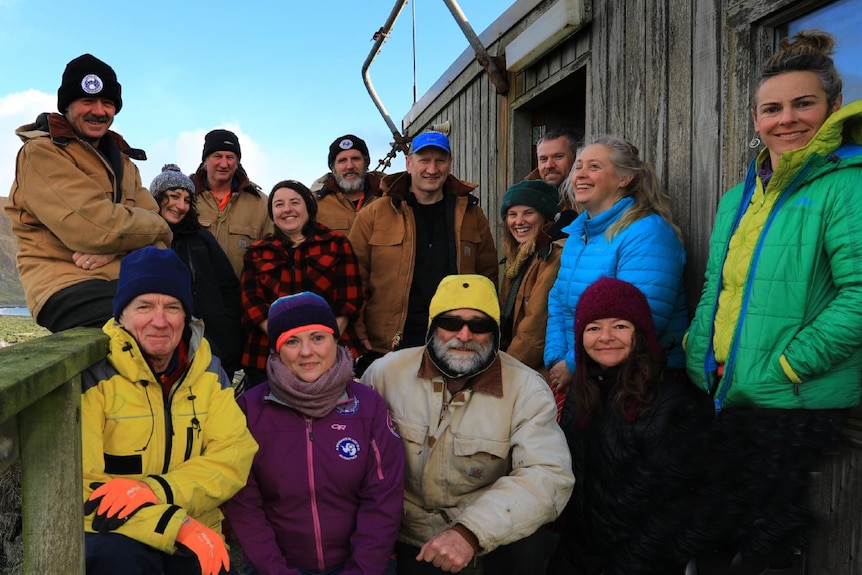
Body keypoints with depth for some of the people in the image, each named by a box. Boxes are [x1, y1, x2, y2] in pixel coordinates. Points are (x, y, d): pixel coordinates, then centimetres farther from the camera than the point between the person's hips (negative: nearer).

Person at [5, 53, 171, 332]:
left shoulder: (121, 160, 21)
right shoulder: (42, 153, -3)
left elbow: (152, 218, 6)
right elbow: (94, 227, -17)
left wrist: (114, 248, -16)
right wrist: (157, 228, -1)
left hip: (124, 281, 7)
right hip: (68, 286, -7)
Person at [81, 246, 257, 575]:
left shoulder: (206, 370, 3)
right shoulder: (93, 374, -9)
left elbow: (235, 454, -6)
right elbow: (77, 485, -15)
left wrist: (158, 490, -23)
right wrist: (174, 525, -24)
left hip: (196, 538, 3)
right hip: (113, 535, -3)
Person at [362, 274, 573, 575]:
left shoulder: (528, 390, -16)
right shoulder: (386, 372, -9)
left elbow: (548, 476, -25)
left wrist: (472, 531, -36)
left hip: (491, 527, -3)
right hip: (410, 530, 4)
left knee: (527, 548, -27)